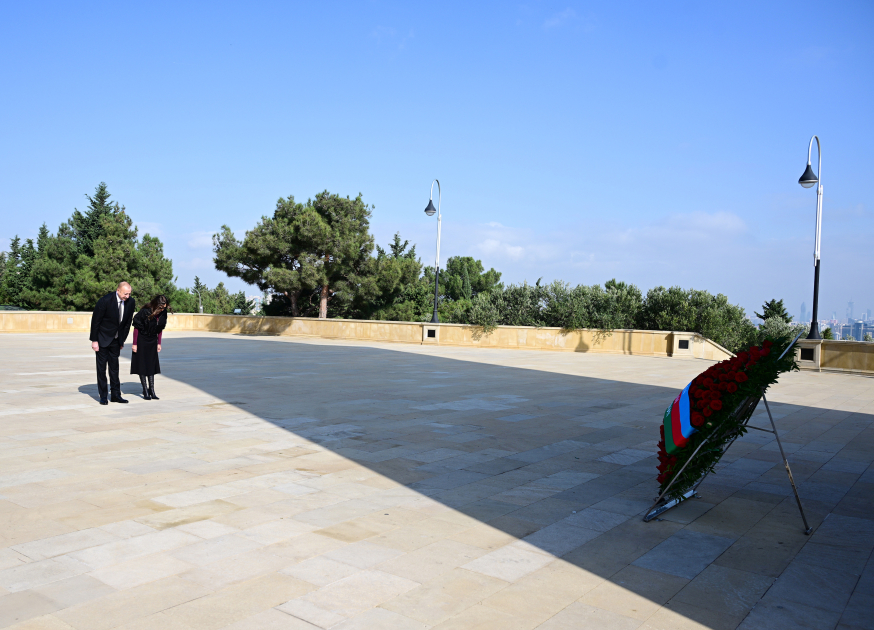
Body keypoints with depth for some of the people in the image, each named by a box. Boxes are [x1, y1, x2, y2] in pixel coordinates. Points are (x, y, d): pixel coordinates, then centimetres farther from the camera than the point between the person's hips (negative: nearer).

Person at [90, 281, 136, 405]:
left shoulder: (131, 302, -6)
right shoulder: (105, 300, -20)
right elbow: (95, 321, -13)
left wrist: (122, 340, 8)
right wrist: (94, 340, -13)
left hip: (116, 340, 4)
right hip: (102, 339, -4)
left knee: (114, 367, 9)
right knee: (101, 367, 2)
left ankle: (116, 395, 15)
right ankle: (103, 396, 9)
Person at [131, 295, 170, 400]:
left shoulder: (163, 313, -9)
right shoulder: (144, 312, -23)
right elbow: (136, 328, -14)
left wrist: (159, 343, 8)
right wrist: (134, 344, -11)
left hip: (152, 341, 4)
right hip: (141, 341, -4)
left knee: (152, 365, 4)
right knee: (142, 365, 0)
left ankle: (152, 390, 8)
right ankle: (145, 391, 5)